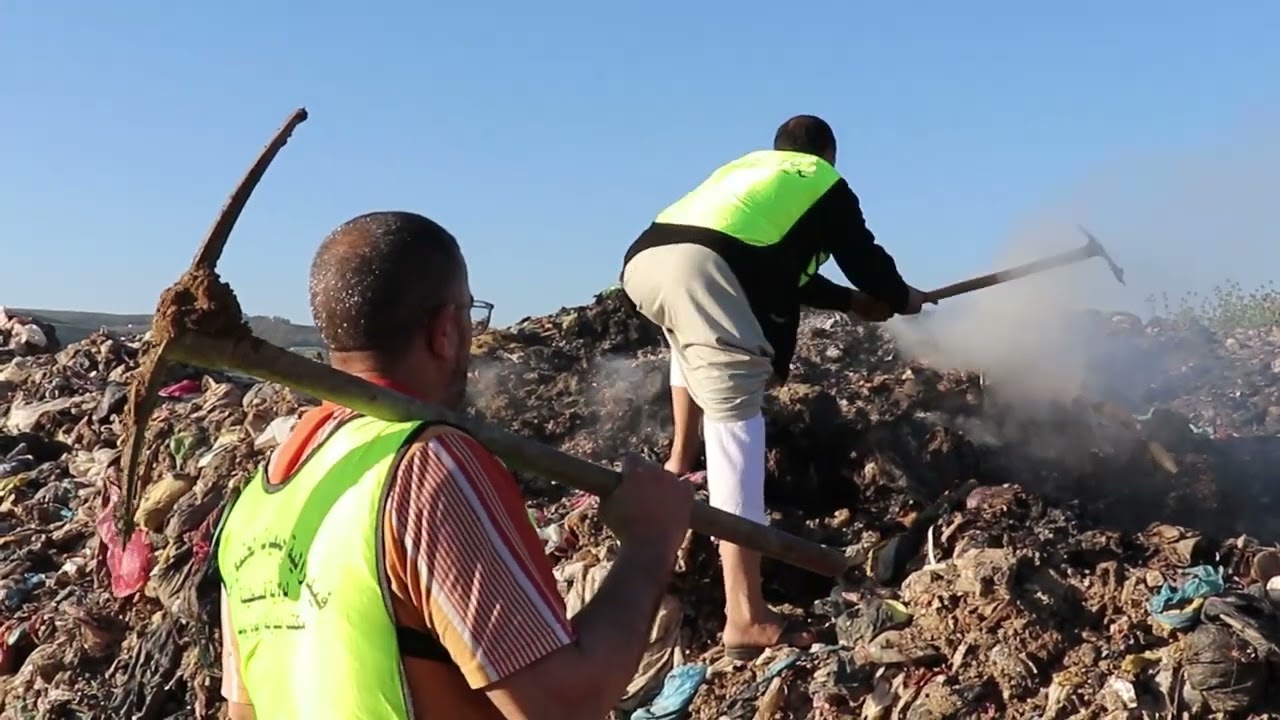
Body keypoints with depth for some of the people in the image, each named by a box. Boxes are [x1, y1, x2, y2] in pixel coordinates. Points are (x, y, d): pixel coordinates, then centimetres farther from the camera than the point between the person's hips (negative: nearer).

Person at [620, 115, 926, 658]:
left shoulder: (747, 167, 40)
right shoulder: (826, 184, 25)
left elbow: (781, 270, 46)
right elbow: (864, 258, 27)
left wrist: (852, 302, 55)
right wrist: (902, 298, 48)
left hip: (641, 259, 6)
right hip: (702, 268, -6)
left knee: (691, 338, 40)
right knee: (735, 424, -7)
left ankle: (679, 461, 32)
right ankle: (746, 618, -11)